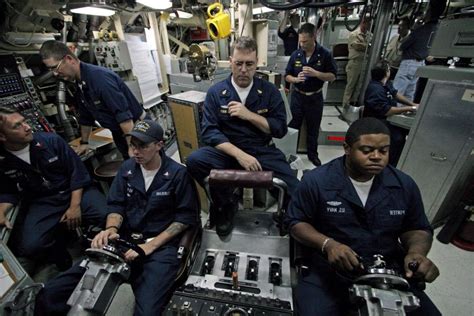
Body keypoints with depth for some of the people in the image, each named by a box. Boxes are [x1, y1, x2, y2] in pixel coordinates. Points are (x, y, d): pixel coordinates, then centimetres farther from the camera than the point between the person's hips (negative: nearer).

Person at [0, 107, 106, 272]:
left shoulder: (51, 140, -9)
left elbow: (78, 171, -7)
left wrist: (75, 206, -12)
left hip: (75, 192, -2)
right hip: (41, 203, 2)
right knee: (29, 247, -22)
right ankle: (63, 259, 11)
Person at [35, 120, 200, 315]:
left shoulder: (178, 174, -7)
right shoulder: (127, 168, 9)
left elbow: (186, 217, -7)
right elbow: (116, 205, 11)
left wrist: (151, 245, -14)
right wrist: (111, 229, -11)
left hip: (161, 246, -4)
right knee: (49, 295, -9)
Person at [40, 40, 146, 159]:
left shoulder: (100, 77, -23)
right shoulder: (79, 85, 6)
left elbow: (124, 115, -28)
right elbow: (86, 117, 19)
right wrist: (84, 143, 23)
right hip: (119, 134, 8)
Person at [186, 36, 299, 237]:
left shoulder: (269, 91, 3)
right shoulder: (216, 92, 0)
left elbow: (281, 129, -1)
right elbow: (209, 132, -9)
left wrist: (249, 115, -14)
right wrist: (239, 154, -22)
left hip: (262, 152, 0)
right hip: (227, 151, 1)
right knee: (194, 161, -27)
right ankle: (227, 203, -1)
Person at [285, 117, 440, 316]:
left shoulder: (404, 185, 1)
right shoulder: (316, 181, -13)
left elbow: (417, 228, 14)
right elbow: (296, 222, -6)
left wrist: (417, 252, -9)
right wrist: (327, 244, -22)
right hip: (328, 272, -3)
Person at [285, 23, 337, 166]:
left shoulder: (325, 54, -8)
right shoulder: (295, 55, -3)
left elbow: (332, 76, -7)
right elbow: (287, 76, 2)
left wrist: (316, 73, -24)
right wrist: (296, 79, -20)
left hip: (315, 97, -1)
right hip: (297, 96, 1)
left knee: (313, 128, 11)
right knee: (293, 126, 7)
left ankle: (312, 154, 29)